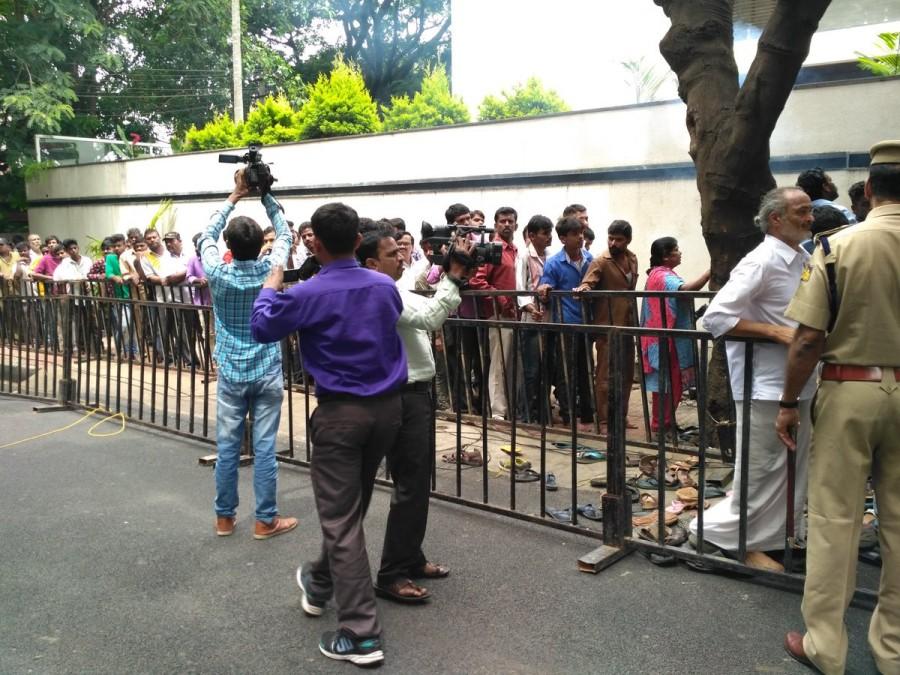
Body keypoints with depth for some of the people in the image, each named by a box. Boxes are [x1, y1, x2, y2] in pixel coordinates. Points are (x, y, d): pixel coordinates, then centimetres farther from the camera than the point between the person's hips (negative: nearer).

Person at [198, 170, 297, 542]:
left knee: (227, 448, 10)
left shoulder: (218, 275, -8)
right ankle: (266, 520, 12)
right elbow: (285, 234, 10)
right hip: (267, 373, -1)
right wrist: (266, 195, 9)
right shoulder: (271, 271, -9)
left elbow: (207, 235, 11)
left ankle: (224, 518, 21)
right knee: (264, 448, 3)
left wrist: (234, 197, 13)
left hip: (231, 373, 1)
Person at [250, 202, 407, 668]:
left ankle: (360, 634, 0)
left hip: (341, 411, -6)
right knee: (351, 506, 22)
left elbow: (262, 328, 2)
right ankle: (319, 583, 44)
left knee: (340, 517, 0)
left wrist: (270, 285, 20)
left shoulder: (308, 295, -13)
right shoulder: (385, 286, 2)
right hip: (388, 406, 6)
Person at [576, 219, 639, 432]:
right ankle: (604, 420, 3)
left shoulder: (632, 258, 12)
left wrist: (635, 320, 18)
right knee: (606, 375, -3)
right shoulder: (600, 261, -9)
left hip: (627, 325, 7)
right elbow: (588, 282, -23)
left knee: (626, 375, 13)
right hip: (607, 326, -7)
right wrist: (583, 288, -46)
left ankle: (621, 416, 25)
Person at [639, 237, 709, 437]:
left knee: (669, 382, 14)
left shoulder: (659, 274, 16)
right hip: (666, 341, -11)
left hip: (666, 339, 11)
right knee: (667, 382, -4)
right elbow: (686, 289, -36)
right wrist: (711, 271, -37)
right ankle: (660, 425, 2)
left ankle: (665, 422, 22)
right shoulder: (663, 277, -18)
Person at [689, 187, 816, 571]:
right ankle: (746, 541, 18)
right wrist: (777, 332, -24)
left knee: (794, 466, 17)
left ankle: (777, 536, 32)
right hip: (765, 384, -9)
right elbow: (716, 317, -23)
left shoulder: (804, 259, 10)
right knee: (762, 468, 1)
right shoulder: (762, 261, -16)